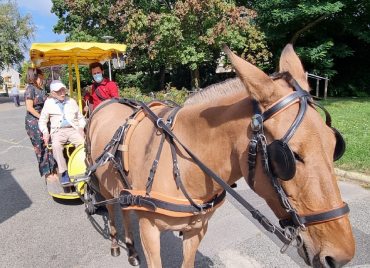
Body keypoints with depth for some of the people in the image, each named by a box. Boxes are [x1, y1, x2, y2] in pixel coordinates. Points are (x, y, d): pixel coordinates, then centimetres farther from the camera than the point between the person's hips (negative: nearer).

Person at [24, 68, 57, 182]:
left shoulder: (40, 90, 12)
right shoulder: (30, 89, -10)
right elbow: (29, 108, -16)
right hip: (34, 124, -7)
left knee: (48, 146, 9)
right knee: (41, 149, 1)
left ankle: (50, 171, 20)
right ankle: (47, 173, 12)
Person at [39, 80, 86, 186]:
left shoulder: (72, 101, 19)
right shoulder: (49, 103, 14)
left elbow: (80, 117, 22)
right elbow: (42, 120, 18)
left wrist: (81, 127, 2)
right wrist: (45, 132, 1)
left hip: (73, 129, 1)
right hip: (58, 131, -1)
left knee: (82, 143, -32)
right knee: (56, 145, -34)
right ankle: (64, 173, -26)